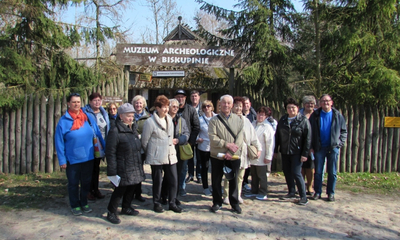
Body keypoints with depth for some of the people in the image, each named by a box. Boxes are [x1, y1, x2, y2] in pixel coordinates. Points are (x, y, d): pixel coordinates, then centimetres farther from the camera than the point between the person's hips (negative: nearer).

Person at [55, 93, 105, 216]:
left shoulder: (88, 117, -1)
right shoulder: (63, 121, -9)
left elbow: (98, 134, 5)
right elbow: (59, 142, -7)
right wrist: (62, 160, -9)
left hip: (88, 157, 3)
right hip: (72, 159, -3)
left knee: (86, 182, 16)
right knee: (73, 183, 12)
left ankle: (84, 203, 34)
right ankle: (75, 205, 30)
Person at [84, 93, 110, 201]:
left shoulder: (104, 113, 9)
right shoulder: (86, 113, -13)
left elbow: (107, 129, 14)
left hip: (100, 146, 6)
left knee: (96, 168, 17)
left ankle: (96, 189, 29)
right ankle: (89, 191, 19)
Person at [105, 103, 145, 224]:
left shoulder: (133, 129, 12)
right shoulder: (115, 131, -15)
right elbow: (110, 153, -16)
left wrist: (140, 166, 20)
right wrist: (112, 171, -18)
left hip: (135, 168, 8)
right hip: (123, 170, -8)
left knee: (131, 188, 18)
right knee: (120, 190, 1)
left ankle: (126, 208, 37)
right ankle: (111, 212, 19)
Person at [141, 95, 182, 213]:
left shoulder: (169, 119, 9)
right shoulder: (150, 122, -10)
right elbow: (144, 141, -4)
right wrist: (150, 153, 6)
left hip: (170, 156, 5)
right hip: (156, 158, -5)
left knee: (173, 180, 5)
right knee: (157, 181, 7)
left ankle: (172, 203, 21)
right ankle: (157, 203, 25)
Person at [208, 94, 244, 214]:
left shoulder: (239, 120, 5)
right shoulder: (214, 120, 1)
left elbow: (240, 138, -4)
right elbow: (212, 138, -10)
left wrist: (231, 152, -14)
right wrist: (227, 144, -17)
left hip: (234, 156, 1)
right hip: (217, 155, -1)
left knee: (233, 180, 10)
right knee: (216, 180, 8)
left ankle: (234, 203, 27)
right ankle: (217, 203, 26)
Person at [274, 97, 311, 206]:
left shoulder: (303, 120, -5)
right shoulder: (282, 120, 8)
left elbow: (308, 139, -7)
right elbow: (277, 136, 11)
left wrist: (305, 154, -12)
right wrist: (276, 150, 7)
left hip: (297, 152, -5)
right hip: (284, 151, 5)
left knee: (296, 173, -8)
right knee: (287, 172, 11)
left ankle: (303, 197, 4)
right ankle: (291, 193, 26)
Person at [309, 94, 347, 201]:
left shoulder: (338, 115, 2)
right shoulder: (315, 115, 0)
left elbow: (344, 131, 8)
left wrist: (340, 143, -2)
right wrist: (311, 146, -3)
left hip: (333, 148, 0)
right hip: (319, 147, 0)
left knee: (332, 172, 6)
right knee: (318, 171, 6)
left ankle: (331, 193, 19)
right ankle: (317, 192, 18)